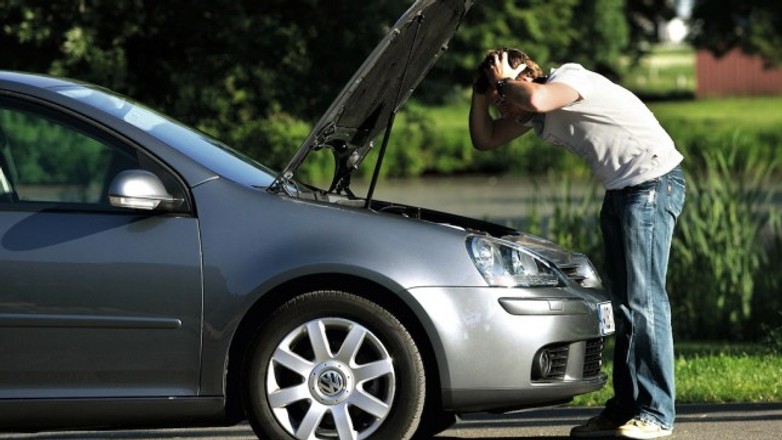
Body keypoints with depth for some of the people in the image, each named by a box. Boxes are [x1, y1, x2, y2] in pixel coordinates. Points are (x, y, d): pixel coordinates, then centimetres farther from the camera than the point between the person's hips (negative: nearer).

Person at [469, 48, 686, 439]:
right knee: (623, 303, 9)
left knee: (644, 297, -14)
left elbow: (535, 98, -39)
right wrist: (481, 93, 3)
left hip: (653, 181, -10)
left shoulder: (570, 79, -16)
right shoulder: (538, 114, 12)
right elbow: (484, 139, 19)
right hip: (619, 189, 10)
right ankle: (625, 407, 13)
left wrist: (503, 82, -18)